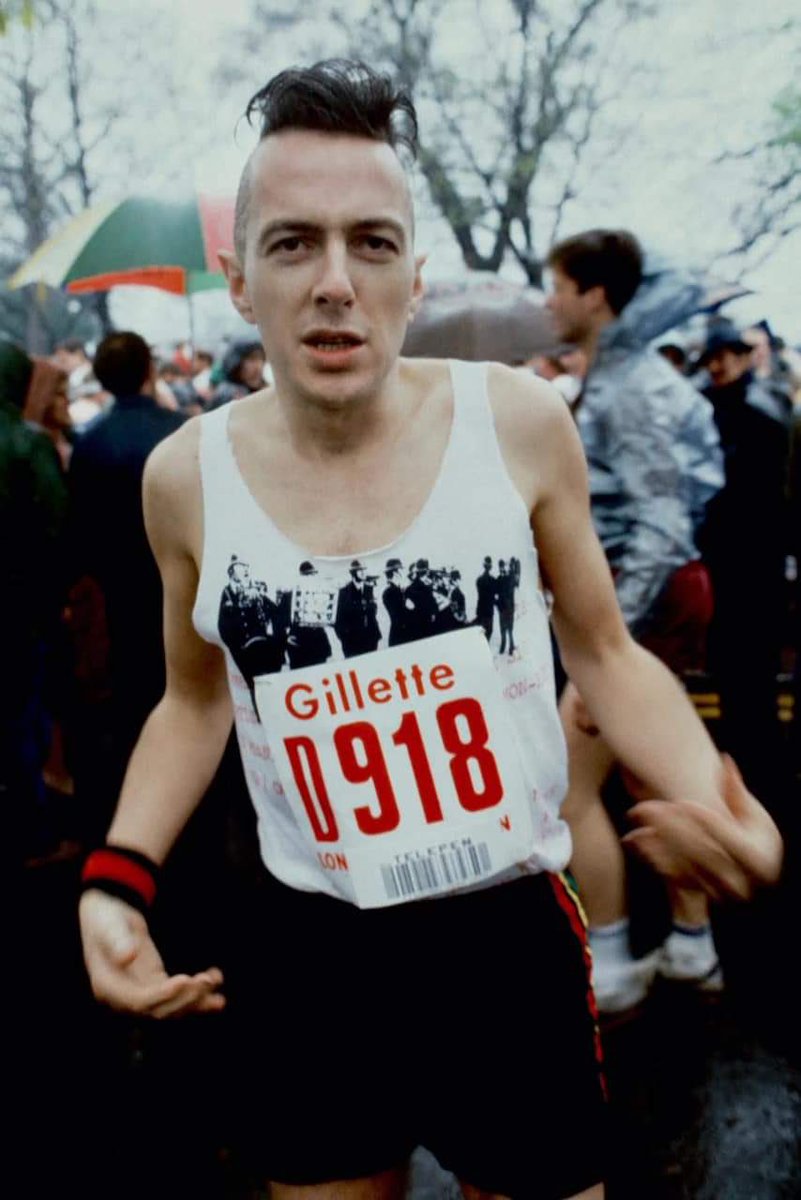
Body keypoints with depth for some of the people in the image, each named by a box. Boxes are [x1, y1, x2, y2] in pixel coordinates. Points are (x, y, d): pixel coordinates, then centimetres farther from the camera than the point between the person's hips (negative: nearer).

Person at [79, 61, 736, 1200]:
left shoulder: (520, 423, -11)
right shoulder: (187, 476, -7)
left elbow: (605, 653, 1)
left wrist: (718, 806, -15)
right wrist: (116, 879, -3)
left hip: (514, 934, 0)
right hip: (307, 951, 1)